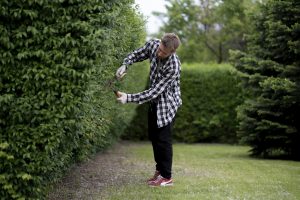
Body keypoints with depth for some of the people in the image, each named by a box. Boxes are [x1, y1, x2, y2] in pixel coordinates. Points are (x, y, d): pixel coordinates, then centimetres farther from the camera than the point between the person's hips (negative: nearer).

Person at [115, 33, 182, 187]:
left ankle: (166, 177, 12)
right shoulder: (152, 45, -16)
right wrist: (124, 65, -16)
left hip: (167, 102, -7)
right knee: (153, 136, 16)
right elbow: (137, 54, 4)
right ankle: (159, 169, 32)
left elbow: (155, 92, -32)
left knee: (163, 139, -2)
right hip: (154, 101, 7)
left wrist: (129, 98, -34)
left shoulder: (173, 66, -34)